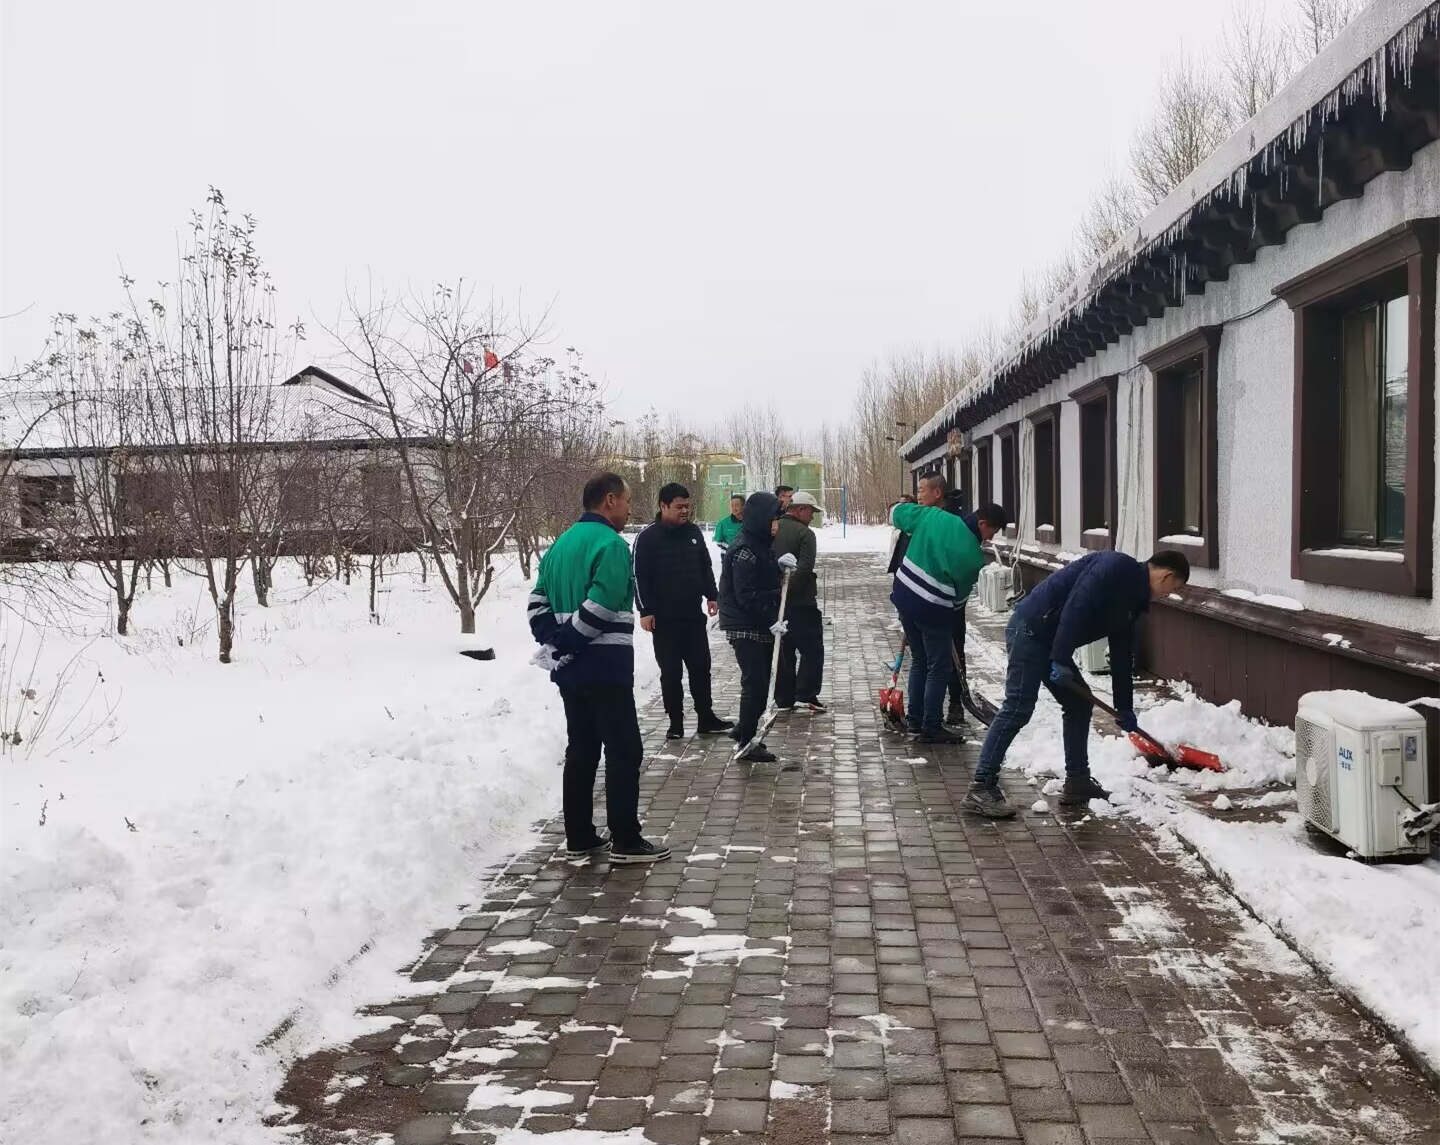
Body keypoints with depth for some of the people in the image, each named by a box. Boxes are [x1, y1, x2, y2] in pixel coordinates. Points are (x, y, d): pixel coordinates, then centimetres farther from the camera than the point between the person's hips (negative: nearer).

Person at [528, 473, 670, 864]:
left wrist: (551, 641, 0)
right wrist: (563, 644, -14)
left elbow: (538, 602, 11)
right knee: (624, 751, -1)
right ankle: (626, 841, 2)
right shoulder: (611, 544, -14)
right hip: (605, 666, -9)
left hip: (569, 670, 9)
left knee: (581, 749, 14)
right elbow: (600, 607, -23)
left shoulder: (562, 543, 14)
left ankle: (579, 836, 19)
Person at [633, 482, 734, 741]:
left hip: (693, 614, 5)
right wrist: (645, 611, -13)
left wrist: (711, 595, 8)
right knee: (670, 672, 3)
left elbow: (705, 567, 17)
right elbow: (640, 577, -9)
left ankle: (706, 717, 18)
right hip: (664, 618, -5)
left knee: (701, 667, 9)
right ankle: (675, 722, 12)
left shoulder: (693, 531, 8)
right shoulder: (648, 536, -8)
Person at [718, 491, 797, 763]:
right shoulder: (744, 550, -19)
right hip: (745, 628, -10)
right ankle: (747, 742, 2)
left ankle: (744, 730, 30)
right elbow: (746, 595, -23)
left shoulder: (762, 545, 12)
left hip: (761, 626, 10)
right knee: (755, 683, -7)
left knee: (760, 681, 16)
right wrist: (770, 620, -22)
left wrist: (780, 564, 4)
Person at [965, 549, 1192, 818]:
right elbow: (1075, 606, -22)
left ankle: (1077, 782, 20)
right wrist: (1061, 660, -24)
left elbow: (1121, 655, 26)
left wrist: (1125, 709, 28)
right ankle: (981, 787, -14)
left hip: (1051, 643, 11)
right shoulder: (1118, 567, -10)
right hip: (1030, 630, -11)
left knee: (1080, 704, 13)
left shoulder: (1132, 601, 20)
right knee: (1018, 708, -15)